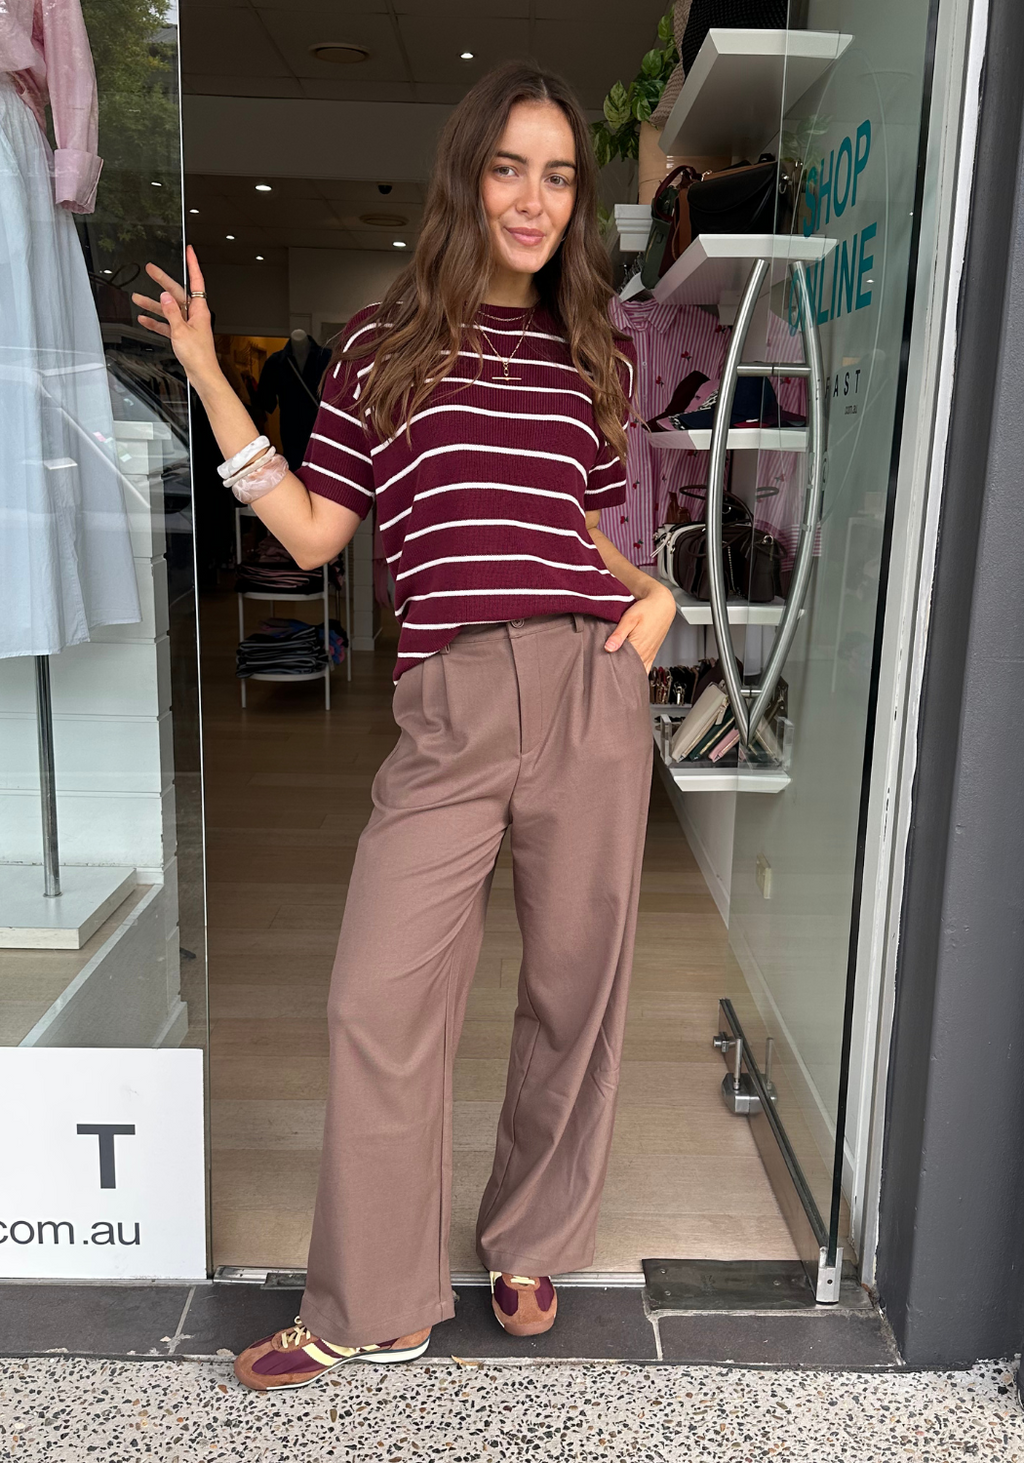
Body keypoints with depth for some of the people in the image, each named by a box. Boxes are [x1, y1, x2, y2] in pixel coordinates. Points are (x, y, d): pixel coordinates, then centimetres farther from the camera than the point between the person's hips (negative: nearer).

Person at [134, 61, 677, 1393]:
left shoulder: (594, 351, 16)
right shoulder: (387, 341, 10)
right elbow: (314, 531, 6)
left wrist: (655, 592, 4)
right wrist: (208, 378, 4)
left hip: (594, 687, 2)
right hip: (450, 706, -1)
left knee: (577, 984, 9)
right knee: (379, 1002, -3)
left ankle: (532, 1251, 33)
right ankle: (374, 1309, 18)